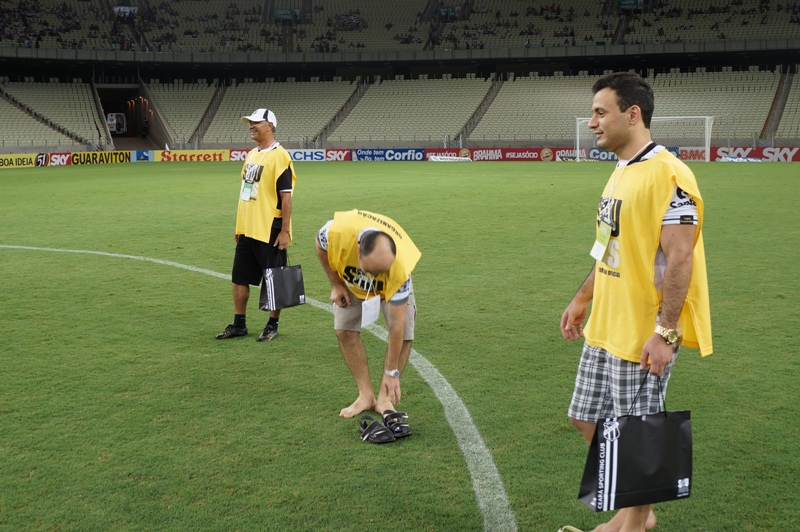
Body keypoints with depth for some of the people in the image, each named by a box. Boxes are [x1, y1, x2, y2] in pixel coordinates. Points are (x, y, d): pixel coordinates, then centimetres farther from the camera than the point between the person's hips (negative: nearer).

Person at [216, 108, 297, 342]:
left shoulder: (279, 156, -12)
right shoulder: (251, 155, 13)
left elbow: (286, 197, -15)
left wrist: (285, 231, -18)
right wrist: (239, 226, 18)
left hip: (269, 232, -8)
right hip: (247, 230, 9)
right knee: (239, 278, 13)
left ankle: (272, 326, 15)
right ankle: (239, 324, 24)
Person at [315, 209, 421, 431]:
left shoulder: (399, 268, -44)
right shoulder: (338, 231, -43)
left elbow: (397, 324, -35)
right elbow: (321, 246, -15)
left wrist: (392, 372, -28)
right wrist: (336, 284, -11)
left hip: (390, 282, -2)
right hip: (349, 278, 2)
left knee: (403, 333, -14)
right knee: (345, 331, -6)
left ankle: (385, 398, -2)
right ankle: (366, 395, 6)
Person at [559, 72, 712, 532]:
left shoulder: (667, 173, -18)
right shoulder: (621, 172, 11)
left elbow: (679, 257, -22)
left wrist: (665, 332, -24)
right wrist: (583, 299, 22)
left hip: (643, 336, -9)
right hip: (604, 329, 9)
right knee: (588, 419, 15)